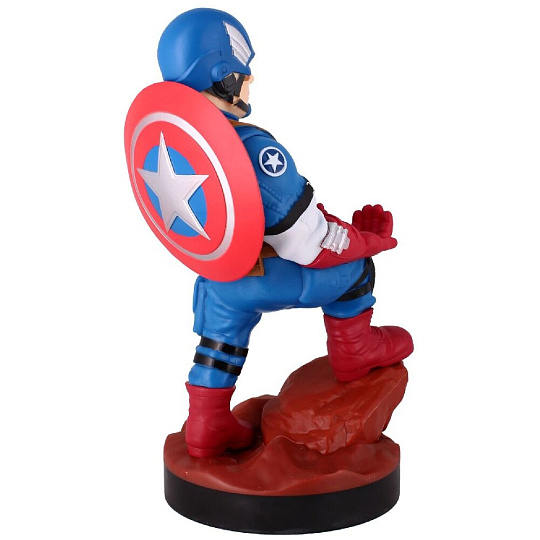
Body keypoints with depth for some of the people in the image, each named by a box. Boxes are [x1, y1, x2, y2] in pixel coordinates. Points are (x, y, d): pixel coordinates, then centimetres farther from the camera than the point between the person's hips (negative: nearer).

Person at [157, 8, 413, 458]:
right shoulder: (253, 150, -34)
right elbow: (308, 243, -27)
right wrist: (366, 238, -9)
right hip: (266, 279, -7)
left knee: (223, 331, 30)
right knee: (352, 264, 14)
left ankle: (207, 428, 41)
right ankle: (355, 354, 33)